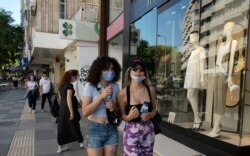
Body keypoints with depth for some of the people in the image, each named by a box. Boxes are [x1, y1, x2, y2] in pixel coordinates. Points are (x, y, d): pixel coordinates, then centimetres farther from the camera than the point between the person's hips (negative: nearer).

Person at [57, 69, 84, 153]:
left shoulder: (61, 85, 9)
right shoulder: (69, 85, -17)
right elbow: (68, 99, -23)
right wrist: (72, 112, -21)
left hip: (62, 108, 8)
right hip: (68, 108, -8)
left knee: (62, 127, 11)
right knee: (74, 126, 9)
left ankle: (60, 147, 20)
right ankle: (81, 142, 27)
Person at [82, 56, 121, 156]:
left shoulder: (115, 87, 0)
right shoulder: (90, 86, -12)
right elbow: (85, 112, -17)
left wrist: (114, 108, -13)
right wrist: (101, 96, -25)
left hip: (112, 129, 4)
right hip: (95, 130, -3)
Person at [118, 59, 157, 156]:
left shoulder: (151, 89, -2)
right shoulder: (123, 93, -11)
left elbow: (154, 109, 10)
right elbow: (122, 115, -3)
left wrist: (150, 115, -11)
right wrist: (129, 117, -23)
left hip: (148, 130, 4)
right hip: (131, 131, -3)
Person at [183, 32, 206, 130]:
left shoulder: (201, 49, 1)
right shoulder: (193, 52, 25)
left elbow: (202, 63, -10)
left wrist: (202, 77, -19)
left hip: (196, 75, -9)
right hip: (191, 75, 9)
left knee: (190, 96, -19)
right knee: (194, 97, 3)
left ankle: (197, 119, -11)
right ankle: (196, 122, 3)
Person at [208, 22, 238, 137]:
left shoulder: (234, 42, 0)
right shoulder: (221, 44, 23)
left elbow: (232, 58, -10)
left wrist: (230, 76, -16)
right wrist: (215, 75, 16)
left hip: (224, 74, -7)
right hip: (217, 73, 8)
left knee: (221, 100, -9)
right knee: (216, 100, 5)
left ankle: (216, 128, -7)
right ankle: (216, 127, 10)